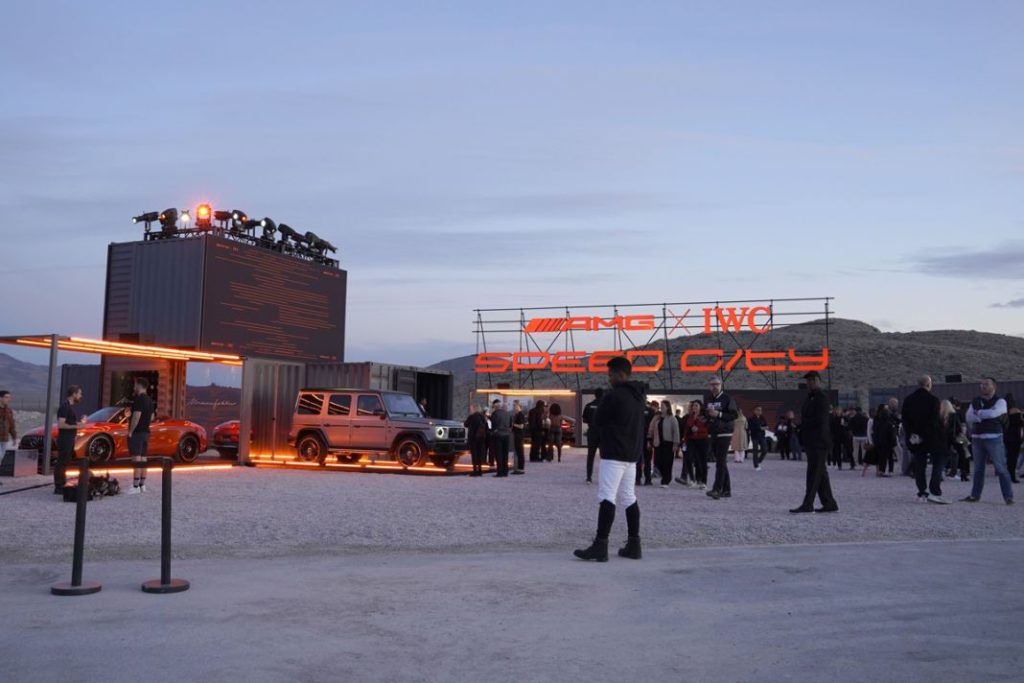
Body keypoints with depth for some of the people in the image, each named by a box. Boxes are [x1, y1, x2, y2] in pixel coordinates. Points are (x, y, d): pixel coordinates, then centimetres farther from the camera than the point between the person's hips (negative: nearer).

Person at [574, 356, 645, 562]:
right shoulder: (639, 396, 12)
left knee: (607, 498, -10)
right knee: (629, 498, 12)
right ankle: (634, 545, 14)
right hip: (632, 454, 9)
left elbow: (598, 420, -6)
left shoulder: (614, 396, -15)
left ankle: (600, 546, -13)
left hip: (614, 454, -9)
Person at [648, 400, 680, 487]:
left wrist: (675, 444, -14)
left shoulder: (672, 419, -5)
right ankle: (666, 478, 21)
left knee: (667, 463, -3)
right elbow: (652, 429, 14)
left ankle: (665, 482, 3)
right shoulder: (657, 418, 10)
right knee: (658, 461, 2)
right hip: (658, 443, 5)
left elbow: (676, 432, -8)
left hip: (668, 443, -5)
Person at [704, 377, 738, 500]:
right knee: (721, 463, 10)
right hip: (713, 434, 7)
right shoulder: (707, 399, 13)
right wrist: (707, 415, 1)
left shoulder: (727, 398, -5)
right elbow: (704, 413, 23)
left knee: (720, 463, -13)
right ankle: (726, 490, 16)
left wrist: (719, 414, -19)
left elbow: (735, 415, -11)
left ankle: (717, 489, -18)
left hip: (724, 433, -7)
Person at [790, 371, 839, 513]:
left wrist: (803, 422, -11)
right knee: (820, 474, 12)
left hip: (818, 443, -10)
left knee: (814, 473, -7)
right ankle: (829, 503, 18)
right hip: (811, 442, 10)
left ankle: (807, 504, -5)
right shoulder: (810, 397, 15)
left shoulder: (821, 398, -13)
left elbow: (820, 420, -20)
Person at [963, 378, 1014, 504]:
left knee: (1001, 468, -6)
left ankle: (1008, 496, -1)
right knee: (978, 469, 11)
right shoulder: (975, 402, 13)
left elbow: (993, 413, -20)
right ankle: (975, 495, 17)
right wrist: (985, 415, -14)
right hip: (977, 438, 5)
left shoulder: (1000, 401, -1)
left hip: (994, 438, -5)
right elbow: (969, 417, -1)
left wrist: (978, 413, -5)